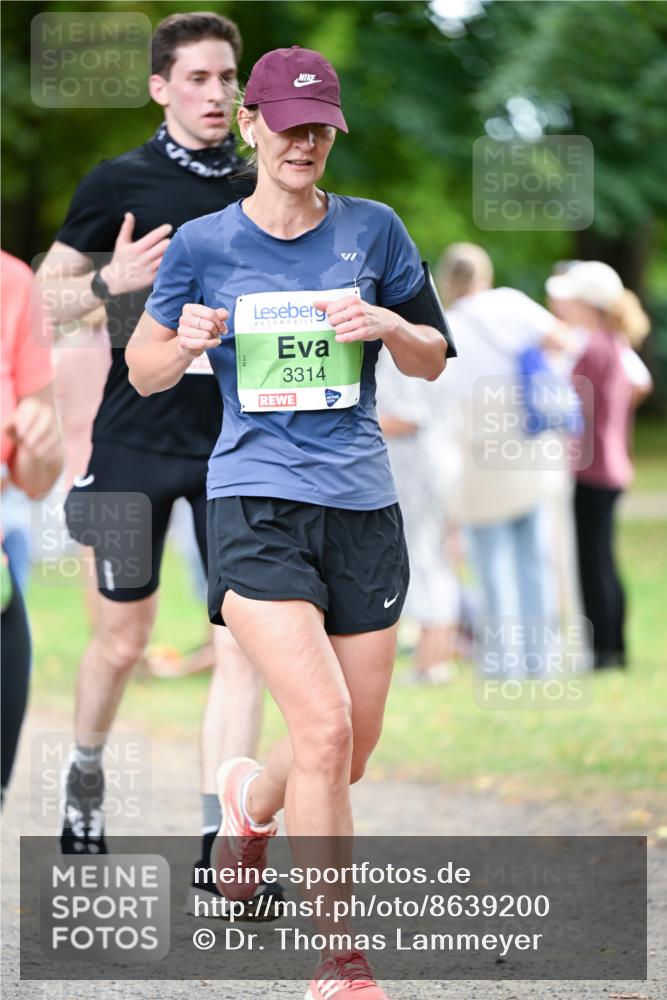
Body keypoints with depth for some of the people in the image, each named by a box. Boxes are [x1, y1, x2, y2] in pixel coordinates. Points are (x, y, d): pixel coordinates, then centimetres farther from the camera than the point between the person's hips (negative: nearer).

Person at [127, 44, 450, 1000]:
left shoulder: (373, 230, 6)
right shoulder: (203, 243, 3)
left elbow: (434, 361, 13)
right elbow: (142, 370, 12)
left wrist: (387, 324, -9)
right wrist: (187, 342, -11)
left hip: (362, 506, 3)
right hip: (257, 501, -3)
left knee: (353, 747, 9)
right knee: (324, 725, -18)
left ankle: (251, 796, 46)